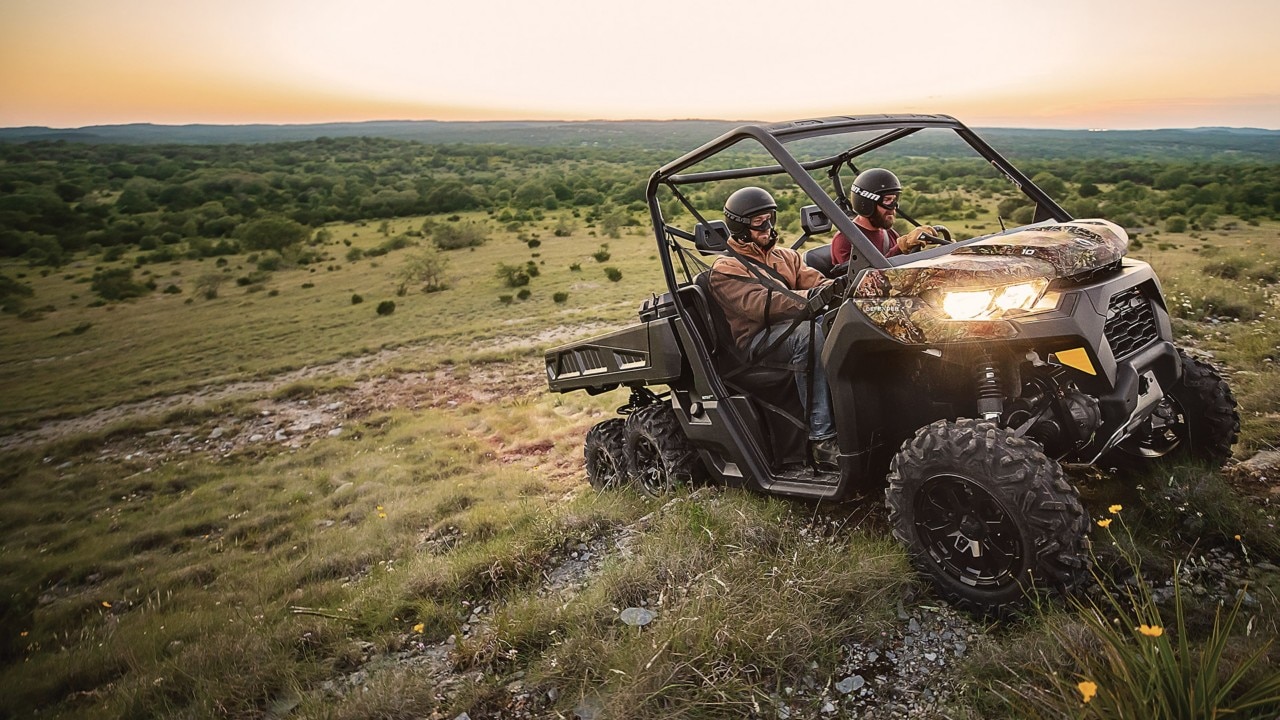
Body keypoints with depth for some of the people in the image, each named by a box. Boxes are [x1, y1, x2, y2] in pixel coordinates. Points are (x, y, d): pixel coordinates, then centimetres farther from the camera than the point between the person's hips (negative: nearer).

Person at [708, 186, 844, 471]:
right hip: (756, 344, -5)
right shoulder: (724, 269, 5)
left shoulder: (786, 256, 27)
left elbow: (816, 283, 11)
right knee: (809, 333, -36)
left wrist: (836, 287, -15)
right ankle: (821, 440, -39)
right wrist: (807, 299, -29)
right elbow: (757, 304, -14)